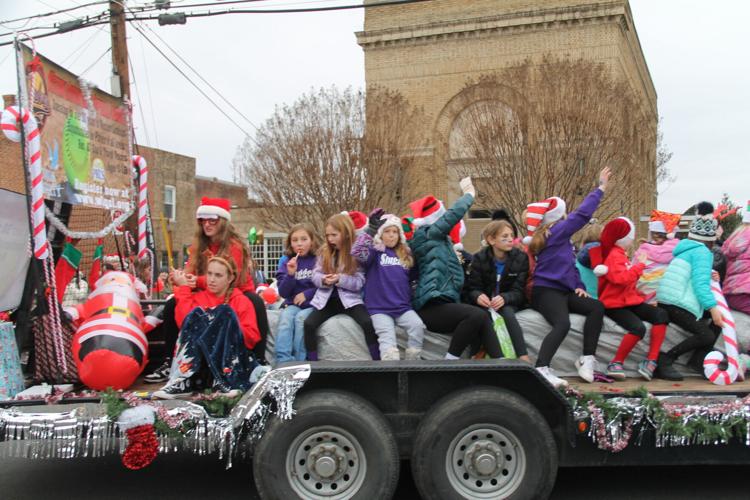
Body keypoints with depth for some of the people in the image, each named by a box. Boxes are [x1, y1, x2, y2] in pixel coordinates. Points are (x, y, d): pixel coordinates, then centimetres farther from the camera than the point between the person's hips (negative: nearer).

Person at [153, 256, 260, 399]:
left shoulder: (241, 301, 10)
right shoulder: (197, 297, 15)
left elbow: (252, 337, 1)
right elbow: (183, 323, -5)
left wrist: (231, 328, -14)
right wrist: (184, 287, -2)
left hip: (232, 361, -1)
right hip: (199, 358, 1)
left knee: (224, 312, -20)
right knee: (196, 314, -20)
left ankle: (223, 380, -30)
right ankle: (183, 382, -33)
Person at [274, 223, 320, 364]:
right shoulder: (286, 261, 7)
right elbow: (283, 292, 2)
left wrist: (307, 294, -12)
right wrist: (290, 274, -14)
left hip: (314, 303, -2)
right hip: (293, 304, 2)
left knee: (301, 318, -31)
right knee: (285, 317, -29)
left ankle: (299, 361, -24)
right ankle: (283, 361, -38)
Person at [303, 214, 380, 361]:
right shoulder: (324, 251, 6)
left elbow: (359, 282, -10)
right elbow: (315, 275, 5)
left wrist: (340, 279, -26)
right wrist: (323, 280, -19)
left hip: (350, 299, -3)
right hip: (327, 299, 3)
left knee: (367, 322, -27)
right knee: (309, 324, -19)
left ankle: (377, 360, -14)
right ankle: (312, 362, -7)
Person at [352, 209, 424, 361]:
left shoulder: (405, 254, 15)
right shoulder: (375, 251, 1)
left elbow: (412, 277, 27)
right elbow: (357, 252, -21)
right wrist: (371, 229, -20)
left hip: (403, 307, 4)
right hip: (379, 308, -3)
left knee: (418, 326, -20)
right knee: (387, 335, -25)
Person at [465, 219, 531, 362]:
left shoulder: (521, 257, -5)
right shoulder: (479, 258, -4)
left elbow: (518, 291, -10)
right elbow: (472, 288, -6)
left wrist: (504, 298, -33)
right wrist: (478, 296, -33)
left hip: (509, 303, 0)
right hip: (486, 302, 1)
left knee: (507, 312, -34)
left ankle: (523, 358, -40)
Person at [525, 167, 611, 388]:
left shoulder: (559, 238, 20)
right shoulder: (555, 232, -7)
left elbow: (570, 265, 23)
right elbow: (581, 215, -10)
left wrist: (579, 286, 7)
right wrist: (600, 188, -4)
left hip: (563, 291, 9)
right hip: (546, 291, -9)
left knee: (596, 307, -10)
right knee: (562, 324, -32)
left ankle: (587, 359, -11)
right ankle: (541, 369, -38)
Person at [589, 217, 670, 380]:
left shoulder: (619, 254, 18)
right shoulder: (614, 255, -11)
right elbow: (621, 279, -25)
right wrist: (640, 265, -16)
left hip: (629, 300, 10)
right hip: (614, 304, -10)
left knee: (661, 315, -10)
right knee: (638, 327, -31)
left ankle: (650, 362, -13)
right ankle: (615, 363, -14)